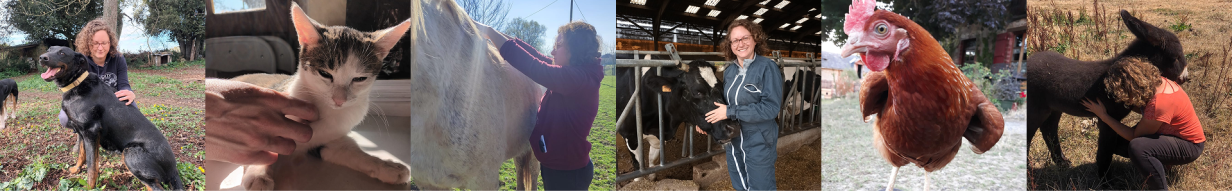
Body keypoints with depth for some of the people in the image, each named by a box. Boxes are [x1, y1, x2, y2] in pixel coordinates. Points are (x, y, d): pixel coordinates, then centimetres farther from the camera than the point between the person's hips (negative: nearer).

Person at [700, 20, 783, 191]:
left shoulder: (768, 67, -16)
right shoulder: (730, 70, 4)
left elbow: (770, 108, -23)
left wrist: (730, 112, -22)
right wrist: (705, 119, 0)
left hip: (758, 143, -6)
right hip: (733, 141, 6)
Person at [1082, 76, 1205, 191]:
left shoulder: (1159, 104, -35)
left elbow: (1134, 135, -21)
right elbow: (1145, 110, 7)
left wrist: (1104, 116, -20)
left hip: (1189, 145, -9)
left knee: (1137, 147, -34)